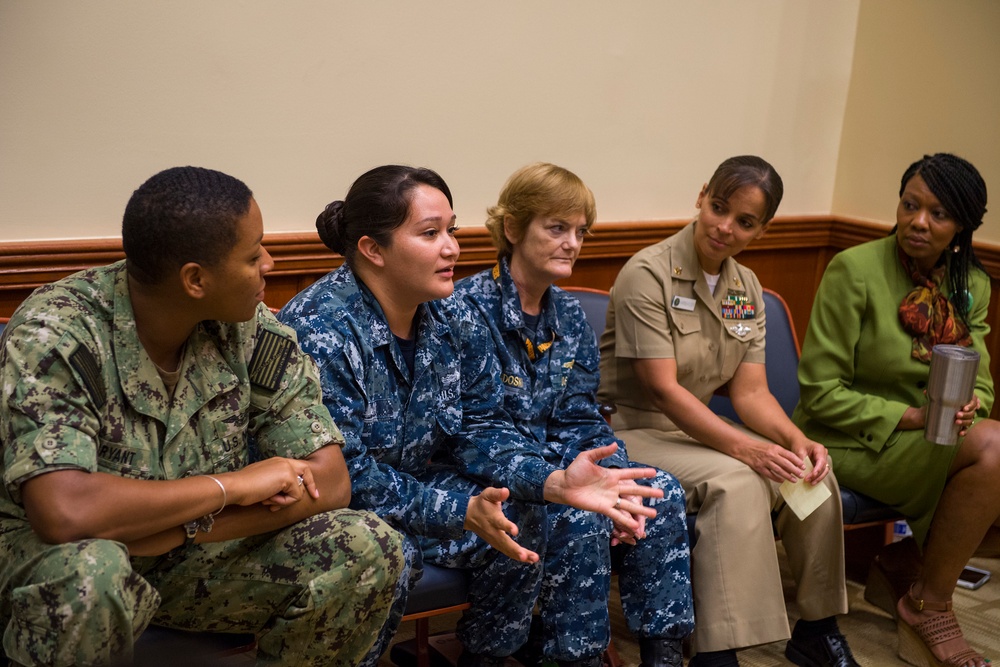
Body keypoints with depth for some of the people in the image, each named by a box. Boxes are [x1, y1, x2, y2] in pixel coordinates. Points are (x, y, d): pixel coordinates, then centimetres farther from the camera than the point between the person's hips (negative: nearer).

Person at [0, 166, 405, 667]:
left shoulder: (252, 331, -9)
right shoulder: (54, 334, -23)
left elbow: (330, 481, -12)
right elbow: (63, 512, -36)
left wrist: (182, 529, -25)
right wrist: (232, 485, -26)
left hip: (201, 553, 4)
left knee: (367, 548, -18)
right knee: (86, 574, -39)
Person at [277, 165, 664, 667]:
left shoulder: (453, 319, -2)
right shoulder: (320, 330, -25)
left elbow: (481, 428, -3)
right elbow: (344, 473, -27)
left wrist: (556, 481, -21)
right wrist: (461, 512, -36)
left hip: (415, 484, 7)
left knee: (523, 513, -6)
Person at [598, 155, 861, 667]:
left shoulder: (746, 288, 6)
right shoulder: (647, 275, -17)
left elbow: (750, 391, 1)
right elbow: (662, 389, -22)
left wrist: (797, 440, -19)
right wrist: (744, 447, -31)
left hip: (697, 429, 7)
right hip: (630, 430, -7)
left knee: (814, 472, -11)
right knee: (736, 483, -31)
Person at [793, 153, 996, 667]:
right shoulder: (854, 270, -13)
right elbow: (820, 392, -14)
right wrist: (913, 417, -21)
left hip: (933, 438, 7)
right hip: (850, 441, -7)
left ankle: (907, 563, 8)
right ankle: (929, 602, -10)